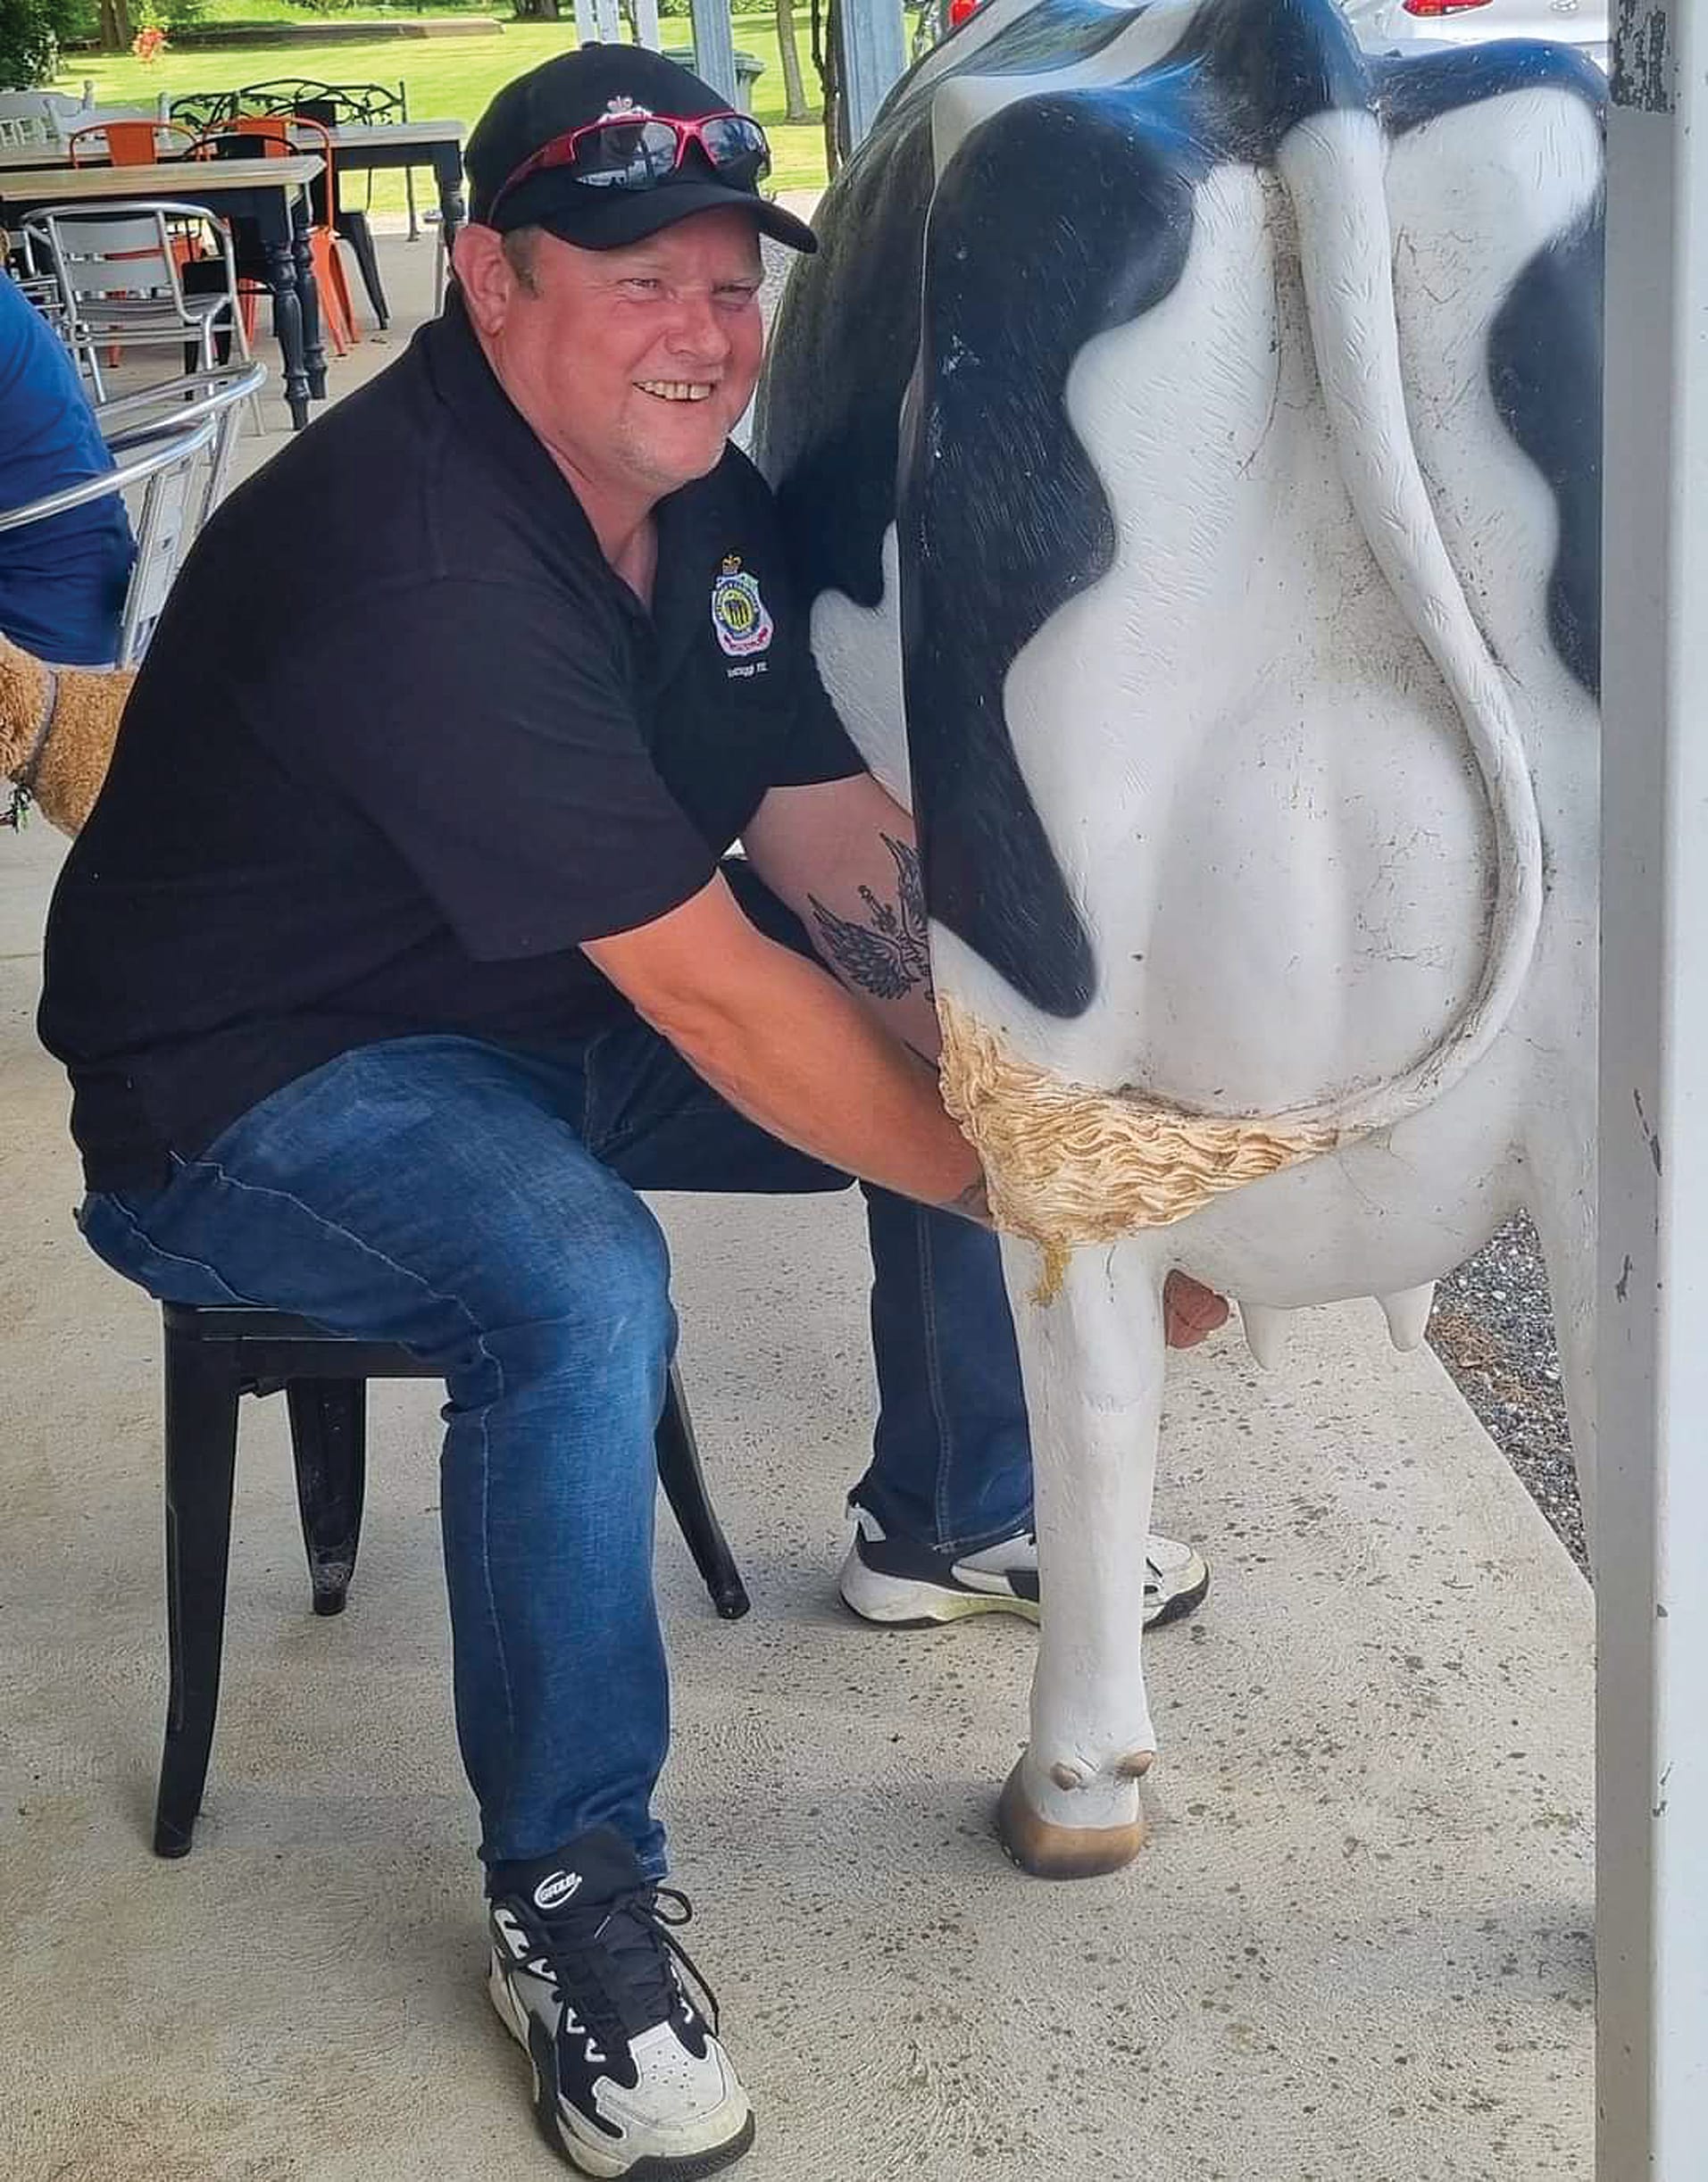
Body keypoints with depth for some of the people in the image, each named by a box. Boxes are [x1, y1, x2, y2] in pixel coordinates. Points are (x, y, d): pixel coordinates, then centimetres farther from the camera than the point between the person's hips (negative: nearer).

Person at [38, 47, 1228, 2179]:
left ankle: (949, 1518, 28)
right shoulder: (418, 559, -31)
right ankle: (568, 1899, -16)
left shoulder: (700, 500, -2)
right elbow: (713, 997, -32)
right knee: (581, 1293, -36)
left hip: (546, 1022, 9)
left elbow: (847, 856, -3)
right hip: (251, 1092, -9)